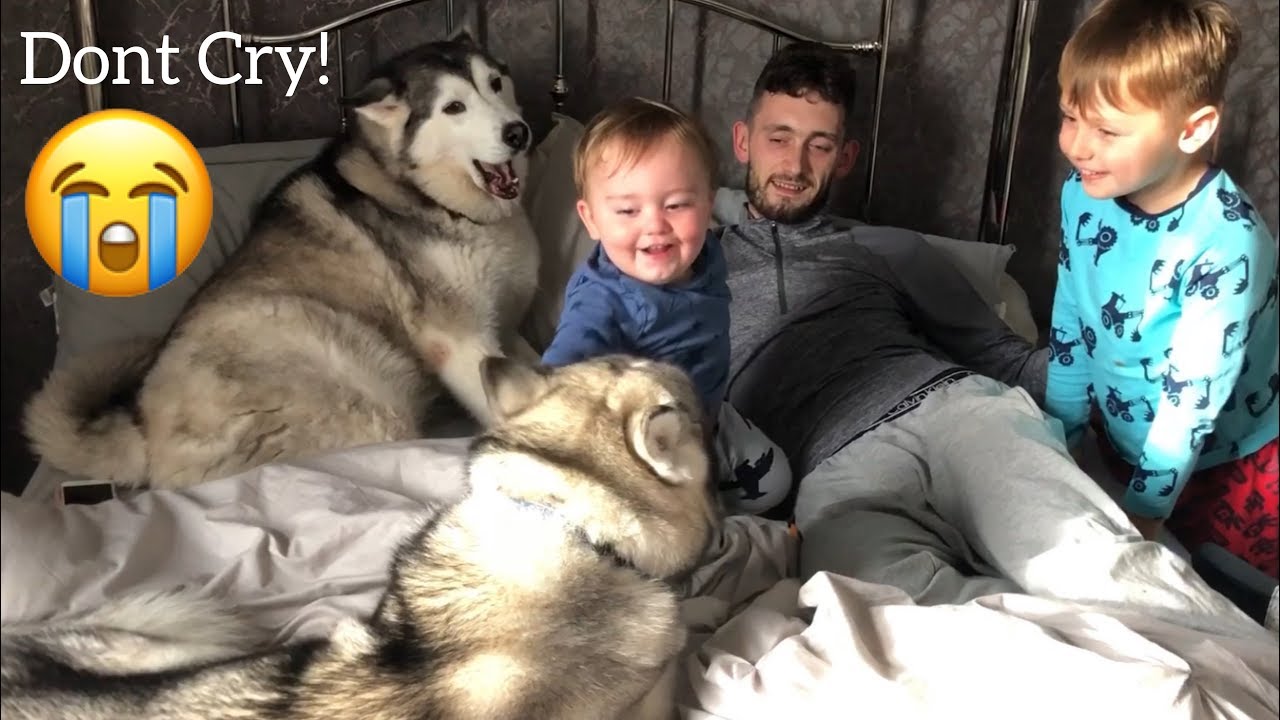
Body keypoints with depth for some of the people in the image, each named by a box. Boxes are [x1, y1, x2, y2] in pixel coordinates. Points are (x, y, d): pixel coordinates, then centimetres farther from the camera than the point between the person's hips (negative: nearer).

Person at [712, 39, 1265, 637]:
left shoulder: (887, 248, 28)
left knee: (1095, 563, -30)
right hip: (838, 469, -2)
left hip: (952, 407, 2)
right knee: (891, 595, -38)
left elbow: (1002, 355, 21)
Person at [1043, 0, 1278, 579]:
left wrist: (1146, 507, -20)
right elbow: (1070, 324, -2)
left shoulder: (1225, 241, -32)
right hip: (1125, 440, 5)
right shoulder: (1084, 194, -14)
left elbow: (1196, 392, -26)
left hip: (1226, 458, -5)